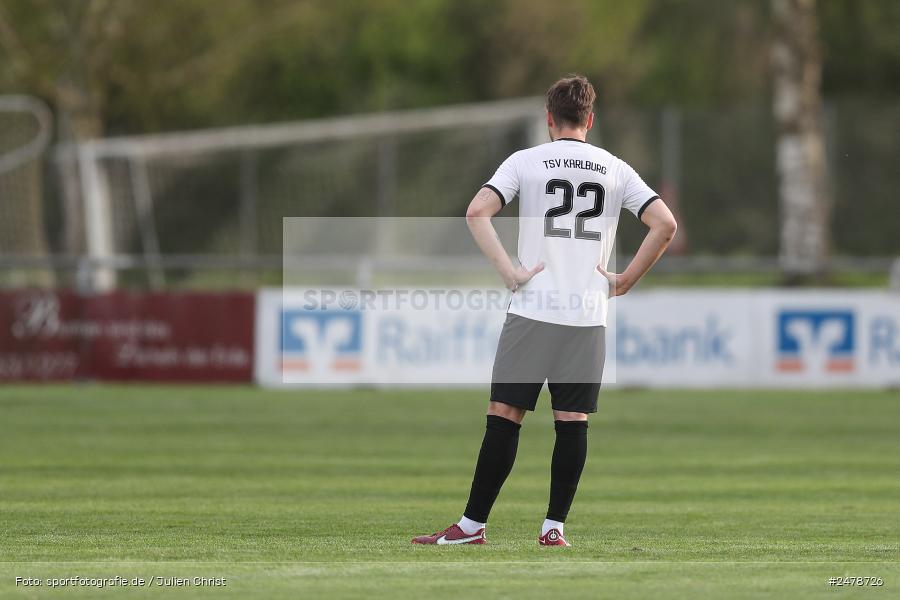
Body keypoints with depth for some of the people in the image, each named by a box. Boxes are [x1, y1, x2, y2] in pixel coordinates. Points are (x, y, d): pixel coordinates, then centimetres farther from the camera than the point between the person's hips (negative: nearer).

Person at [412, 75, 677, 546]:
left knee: (505, 415, 0)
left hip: (532, 310, -2)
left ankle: (473, 523, 1)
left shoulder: (525, 162, 2)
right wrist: (624, 281, 5)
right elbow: (664, 224, 2)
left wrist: (509, 271, -7)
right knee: (573, 420, 4)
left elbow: (477, 212, -11)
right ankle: (555, 526, 3)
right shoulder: (615, 170, 8)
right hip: (589, 317, 2)